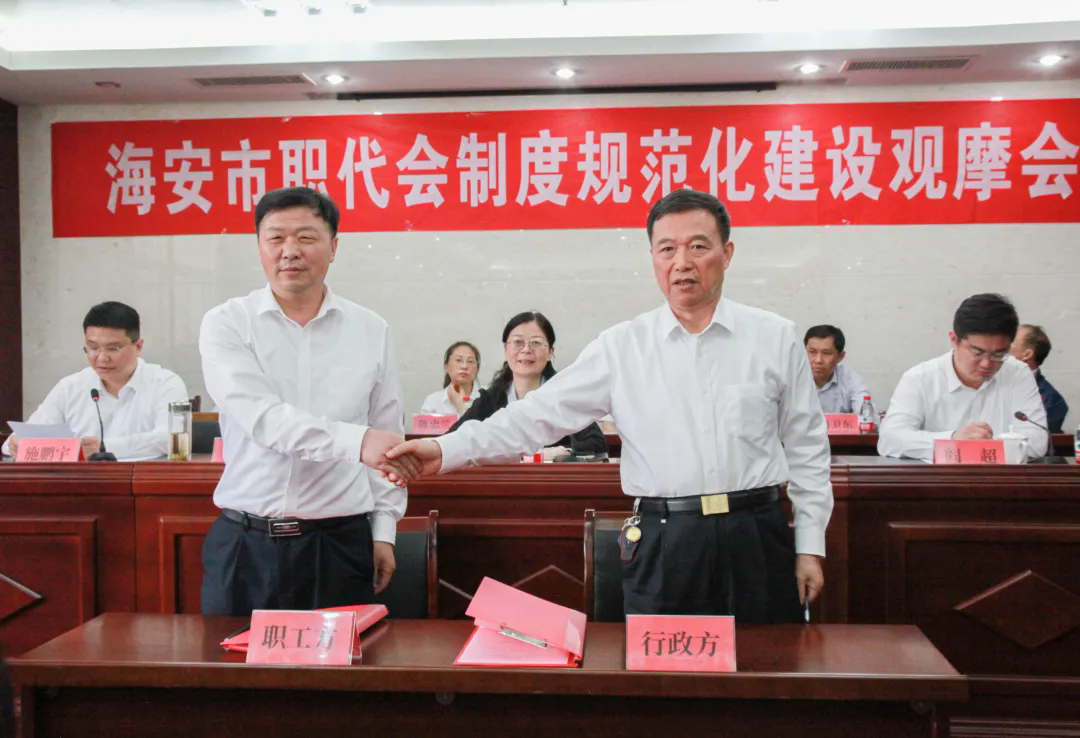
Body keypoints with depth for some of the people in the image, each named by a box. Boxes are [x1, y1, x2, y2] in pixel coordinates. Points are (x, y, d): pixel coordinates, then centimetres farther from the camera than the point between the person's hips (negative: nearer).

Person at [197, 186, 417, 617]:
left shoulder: (370, 331, 5)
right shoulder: (227, 324, -1)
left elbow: (386, 439, 8)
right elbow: (261, 417, -17)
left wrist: (383, 530, 4)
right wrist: (356, 440, -29)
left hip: (339, 544, 1)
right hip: (244, 544, 0)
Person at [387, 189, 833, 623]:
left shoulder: (776, 339, 3)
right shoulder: (621, 347, 1)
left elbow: (806, 450, 7)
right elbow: (542, 413, -3)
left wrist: (810, 545, 4)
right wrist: (446, 451, -14)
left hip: (757, 538, 1)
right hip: (663, 543, 0)